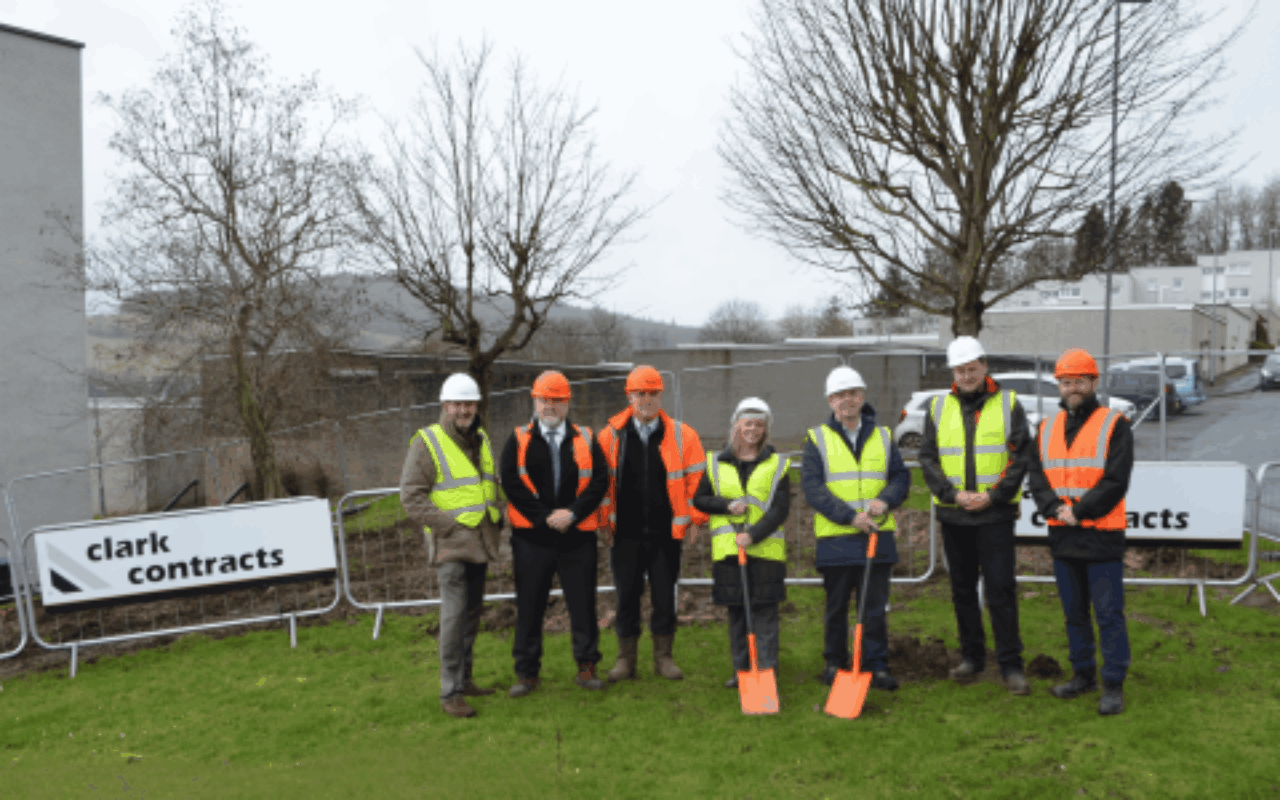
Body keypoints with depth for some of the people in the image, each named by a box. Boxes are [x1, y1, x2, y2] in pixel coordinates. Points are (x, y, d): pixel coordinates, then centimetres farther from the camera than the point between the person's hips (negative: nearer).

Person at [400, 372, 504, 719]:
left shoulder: (482, 440, 14)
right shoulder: (426, 443, -8)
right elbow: (411, 496, -10)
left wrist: (496, 519, 11)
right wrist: (447, 523, -15)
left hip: (480, 542, 7)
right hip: (451, 543, -7)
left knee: (472, 613, 14)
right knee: (454, 614, -10)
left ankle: (464, 679, 27)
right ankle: (450, 692, -3)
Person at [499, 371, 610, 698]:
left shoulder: (585, 439, 7)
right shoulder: (519, 440, 4)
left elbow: (600, 480, 0)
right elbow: (511, 483, -5)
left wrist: (572, 513, -13)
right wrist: (545, 516, -11)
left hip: (578, 536, 1)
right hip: (531, 538, -1)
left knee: (583, 604, 6)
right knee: (529, 607, 6)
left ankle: (586, 667, 21)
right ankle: (527, 673, 18)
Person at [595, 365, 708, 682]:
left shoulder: (682, 435, 1)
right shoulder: (611, 435, 2)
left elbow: (696, 478, 5)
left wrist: (695, 520, 2)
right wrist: (604, 522, 3)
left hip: (666, 533, 0)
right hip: (626, 533, 0)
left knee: (665, 596, 6)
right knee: (627, 596, 7)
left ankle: (664, 656, 21)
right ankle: (626, 658, 20)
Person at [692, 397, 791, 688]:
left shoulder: (777, 464, 3)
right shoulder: (716, 462, 8)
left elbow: (780, 509, -4)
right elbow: (699, 500, 9)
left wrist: (753, 535, -16)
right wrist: (728, 506, -9)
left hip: (765, 548, -2)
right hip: (728, 549, 2)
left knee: (765, 613, 0)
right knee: (736, 613, 9)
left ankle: (766, 671, 7)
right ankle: (741, 670, 19)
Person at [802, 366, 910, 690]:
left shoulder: (882, 437, 10)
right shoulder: (817, 439, 0)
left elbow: (901, 477, 9)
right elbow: (812, 487, -8)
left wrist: (885, 500, -13)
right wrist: (850, 516, -17)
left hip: (878, 536, 2)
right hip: (835, 539, -1)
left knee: (875, 606, 5)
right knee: (836, 607, 10)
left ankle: (877, 665, 15)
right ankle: (834, 663, 24)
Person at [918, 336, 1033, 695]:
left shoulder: (1008, 404, 1)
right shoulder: (938, 408, 8)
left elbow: (1022, 457, -4)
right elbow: (927, 458, 4)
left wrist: (993, 495, -13)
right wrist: (952, 493, -10)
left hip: (995, 514, -3)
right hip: (952, 515, 3)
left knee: (1000, 589, -4)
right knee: (962, 589, 12)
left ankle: (1011, 665, 4)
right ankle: (971, 657, 24)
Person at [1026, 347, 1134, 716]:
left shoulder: (1114, 425, -4)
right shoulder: (1047, 428, 12)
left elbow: (1116, 481, -12)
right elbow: (1036, 477, 6)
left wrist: (1078, 511, -15)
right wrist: (1056, 509, -11)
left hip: (1101, 537, -5)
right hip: (1062, 537, 5)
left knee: (1109, 614, -2)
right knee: (1074, 612, 15)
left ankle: (1113, 685, 8)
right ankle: (1083, 675, 27)